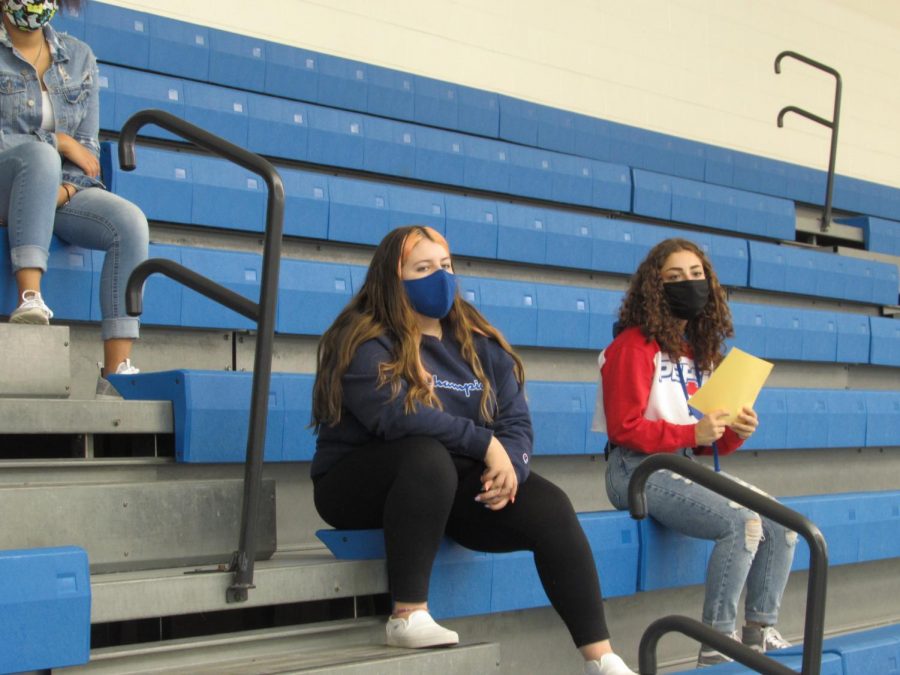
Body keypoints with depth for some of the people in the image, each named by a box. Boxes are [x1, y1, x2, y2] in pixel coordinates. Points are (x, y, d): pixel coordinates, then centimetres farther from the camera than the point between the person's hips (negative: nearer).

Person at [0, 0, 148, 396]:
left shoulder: (79, 57, 14)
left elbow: (88, 147, 9)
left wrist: (66, 188, -10)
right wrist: (59, 141, -8)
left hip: (62, 190, 4)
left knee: (130, 222, -26)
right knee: (40, 155, -37)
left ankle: (116, 372, -33)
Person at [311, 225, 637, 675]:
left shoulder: (479, 345, 8)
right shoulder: (365, 342, -11)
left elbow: (516, 420, 1)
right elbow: (395, 415, -27)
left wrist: (509, 465, -22)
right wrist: (486, 445, -25)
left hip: (452, 485, 6)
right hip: (358, 483, -5)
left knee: (550, 508, -16)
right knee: (429, 455, -37)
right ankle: (408, 616, -31)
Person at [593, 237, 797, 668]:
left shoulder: (700, 351, 16)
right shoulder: (634, 346, -8)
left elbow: (703, 443, 18)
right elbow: (624, 429, -14)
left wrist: (734, 434, -3)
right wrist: (692, 433, -20)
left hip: (687, 467, 8)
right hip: (638, 470, -8)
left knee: (782, 524, -1)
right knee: (743, 523, -25)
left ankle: (760, 633, 10)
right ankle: (715, 647, -15)